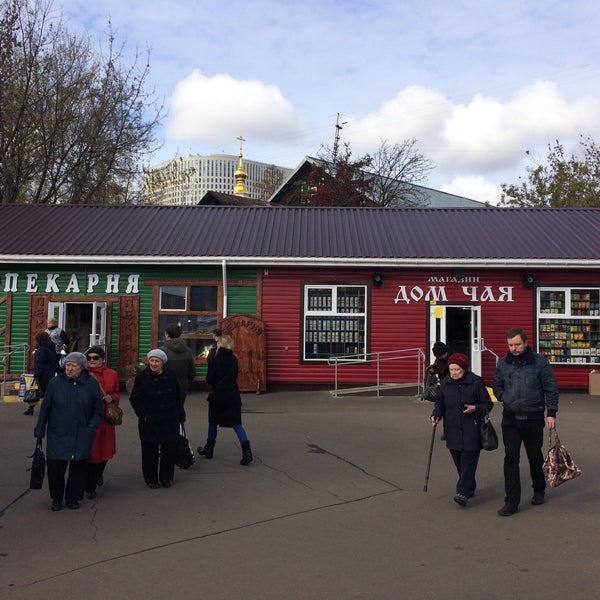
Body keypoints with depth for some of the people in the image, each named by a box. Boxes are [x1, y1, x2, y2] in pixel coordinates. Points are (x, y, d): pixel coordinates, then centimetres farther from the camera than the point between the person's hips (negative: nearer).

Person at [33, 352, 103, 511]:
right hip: (58, 434, 0)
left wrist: (93, 425, -6)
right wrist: (39, 431, 5)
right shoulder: (55, 382, -2)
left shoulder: (91, 384, -1)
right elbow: (45, 408, 4)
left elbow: (98, 409, 7)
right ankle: (56, 498, 21)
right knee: (55, 466, -1)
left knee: (78, 468, 6)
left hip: (82, 436, 0)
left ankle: (73, 498, 26)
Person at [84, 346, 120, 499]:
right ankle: (90, 488, 9)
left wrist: (111, 398, -5)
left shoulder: (112, 374, 5)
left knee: (105, 449, 13)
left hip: (105, 419, 3)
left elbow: (116, 393, 14)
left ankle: (98, 473, 46)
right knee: (89, 451, -3)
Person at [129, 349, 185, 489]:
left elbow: (177, 398, 9)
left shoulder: (171, 375, 2)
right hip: (150, 422, -2)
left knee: (169, 450, 8)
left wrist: (181, 415, 9)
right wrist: (143, 414, -10)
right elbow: (134, 399, -1)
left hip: (170, 421, 2)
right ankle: (151, 479, 22)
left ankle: (166, 477, 25)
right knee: (150, 452, 5)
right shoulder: (142, 377, -6)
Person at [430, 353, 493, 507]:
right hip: (452, 430, 5)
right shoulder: (445, 383, 7)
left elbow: (488, 404, 1)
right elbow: (440, 403, 15)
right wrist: (436, 415, -4)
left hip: (471, 429, -4)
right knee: (459, 462, 9)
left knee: (468, 460, -10)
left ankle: (463, 492, -14)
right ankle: (470, 488, 26)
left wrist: (475, 409, -18)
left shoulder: (476, 382, -5)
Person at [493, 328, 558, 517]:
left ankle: (539, 490, 38)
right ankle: (511, 502, 0)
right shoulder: (503, 364, 1)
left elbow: (551, 388, -3)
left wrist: (551, 413, -6)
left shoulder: (540, 362, -7)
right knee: (511, 459, -3)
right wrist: (505, 399, 0)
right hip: (510, 419, 2)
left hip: (534, 418, -1)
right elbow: (496, 386, 15)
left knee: (535, 457, 13)